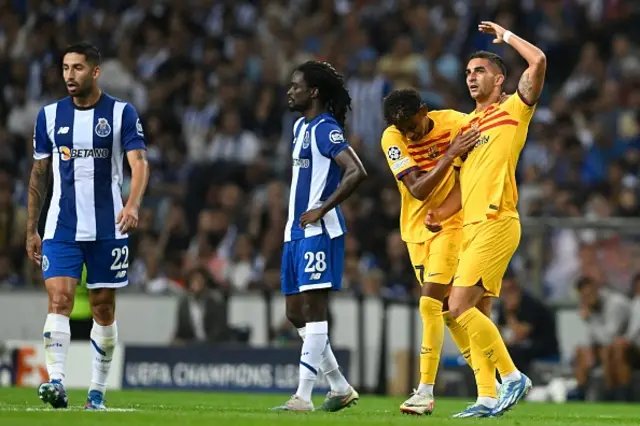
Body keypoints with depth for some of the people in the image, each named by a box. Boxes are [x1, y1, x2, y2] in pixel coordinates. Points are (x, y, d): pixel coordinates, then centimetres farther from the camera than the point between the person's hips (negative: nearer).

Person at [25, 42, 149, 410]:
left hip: (108, 228, -1)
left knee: (104, 309, 5)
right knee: (59, 299, -16)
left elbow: (140, 163, -13)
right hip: (61, 228, 1)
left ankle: (98, 390, 15)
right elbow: (39, 175, 13)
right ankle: (56, 382, -26)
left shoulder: (122, 113, -2)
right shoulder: (50, 115, 6)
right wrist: (31, 230, 11)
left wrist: (133, 205, -31)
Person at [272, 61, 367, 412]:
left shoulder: (325, 129, -12)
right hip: (296, 233, 10)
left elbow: (357, 172, -23)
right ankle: (340, 388, 19)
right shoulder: (300, 126, 17)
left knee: (312, 311, -9)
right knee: (295, 313, 10)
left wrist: (322, 210, -21)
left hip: (317, 232, -10)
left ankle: (303, 396, -10)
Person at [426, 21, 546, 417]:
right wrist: (439, 215, 6)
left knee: (460, 306, -15)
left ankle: (513, 378, -9)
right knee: (474, 314, 6)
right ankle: (489, 399, 9)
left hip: (496, 222, -8)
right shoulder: (466, 125, 22)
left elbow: (538, 61, -15)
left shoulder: (513, 109, 1)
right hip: (472, 226, 8)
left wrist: (505, 35, 0)